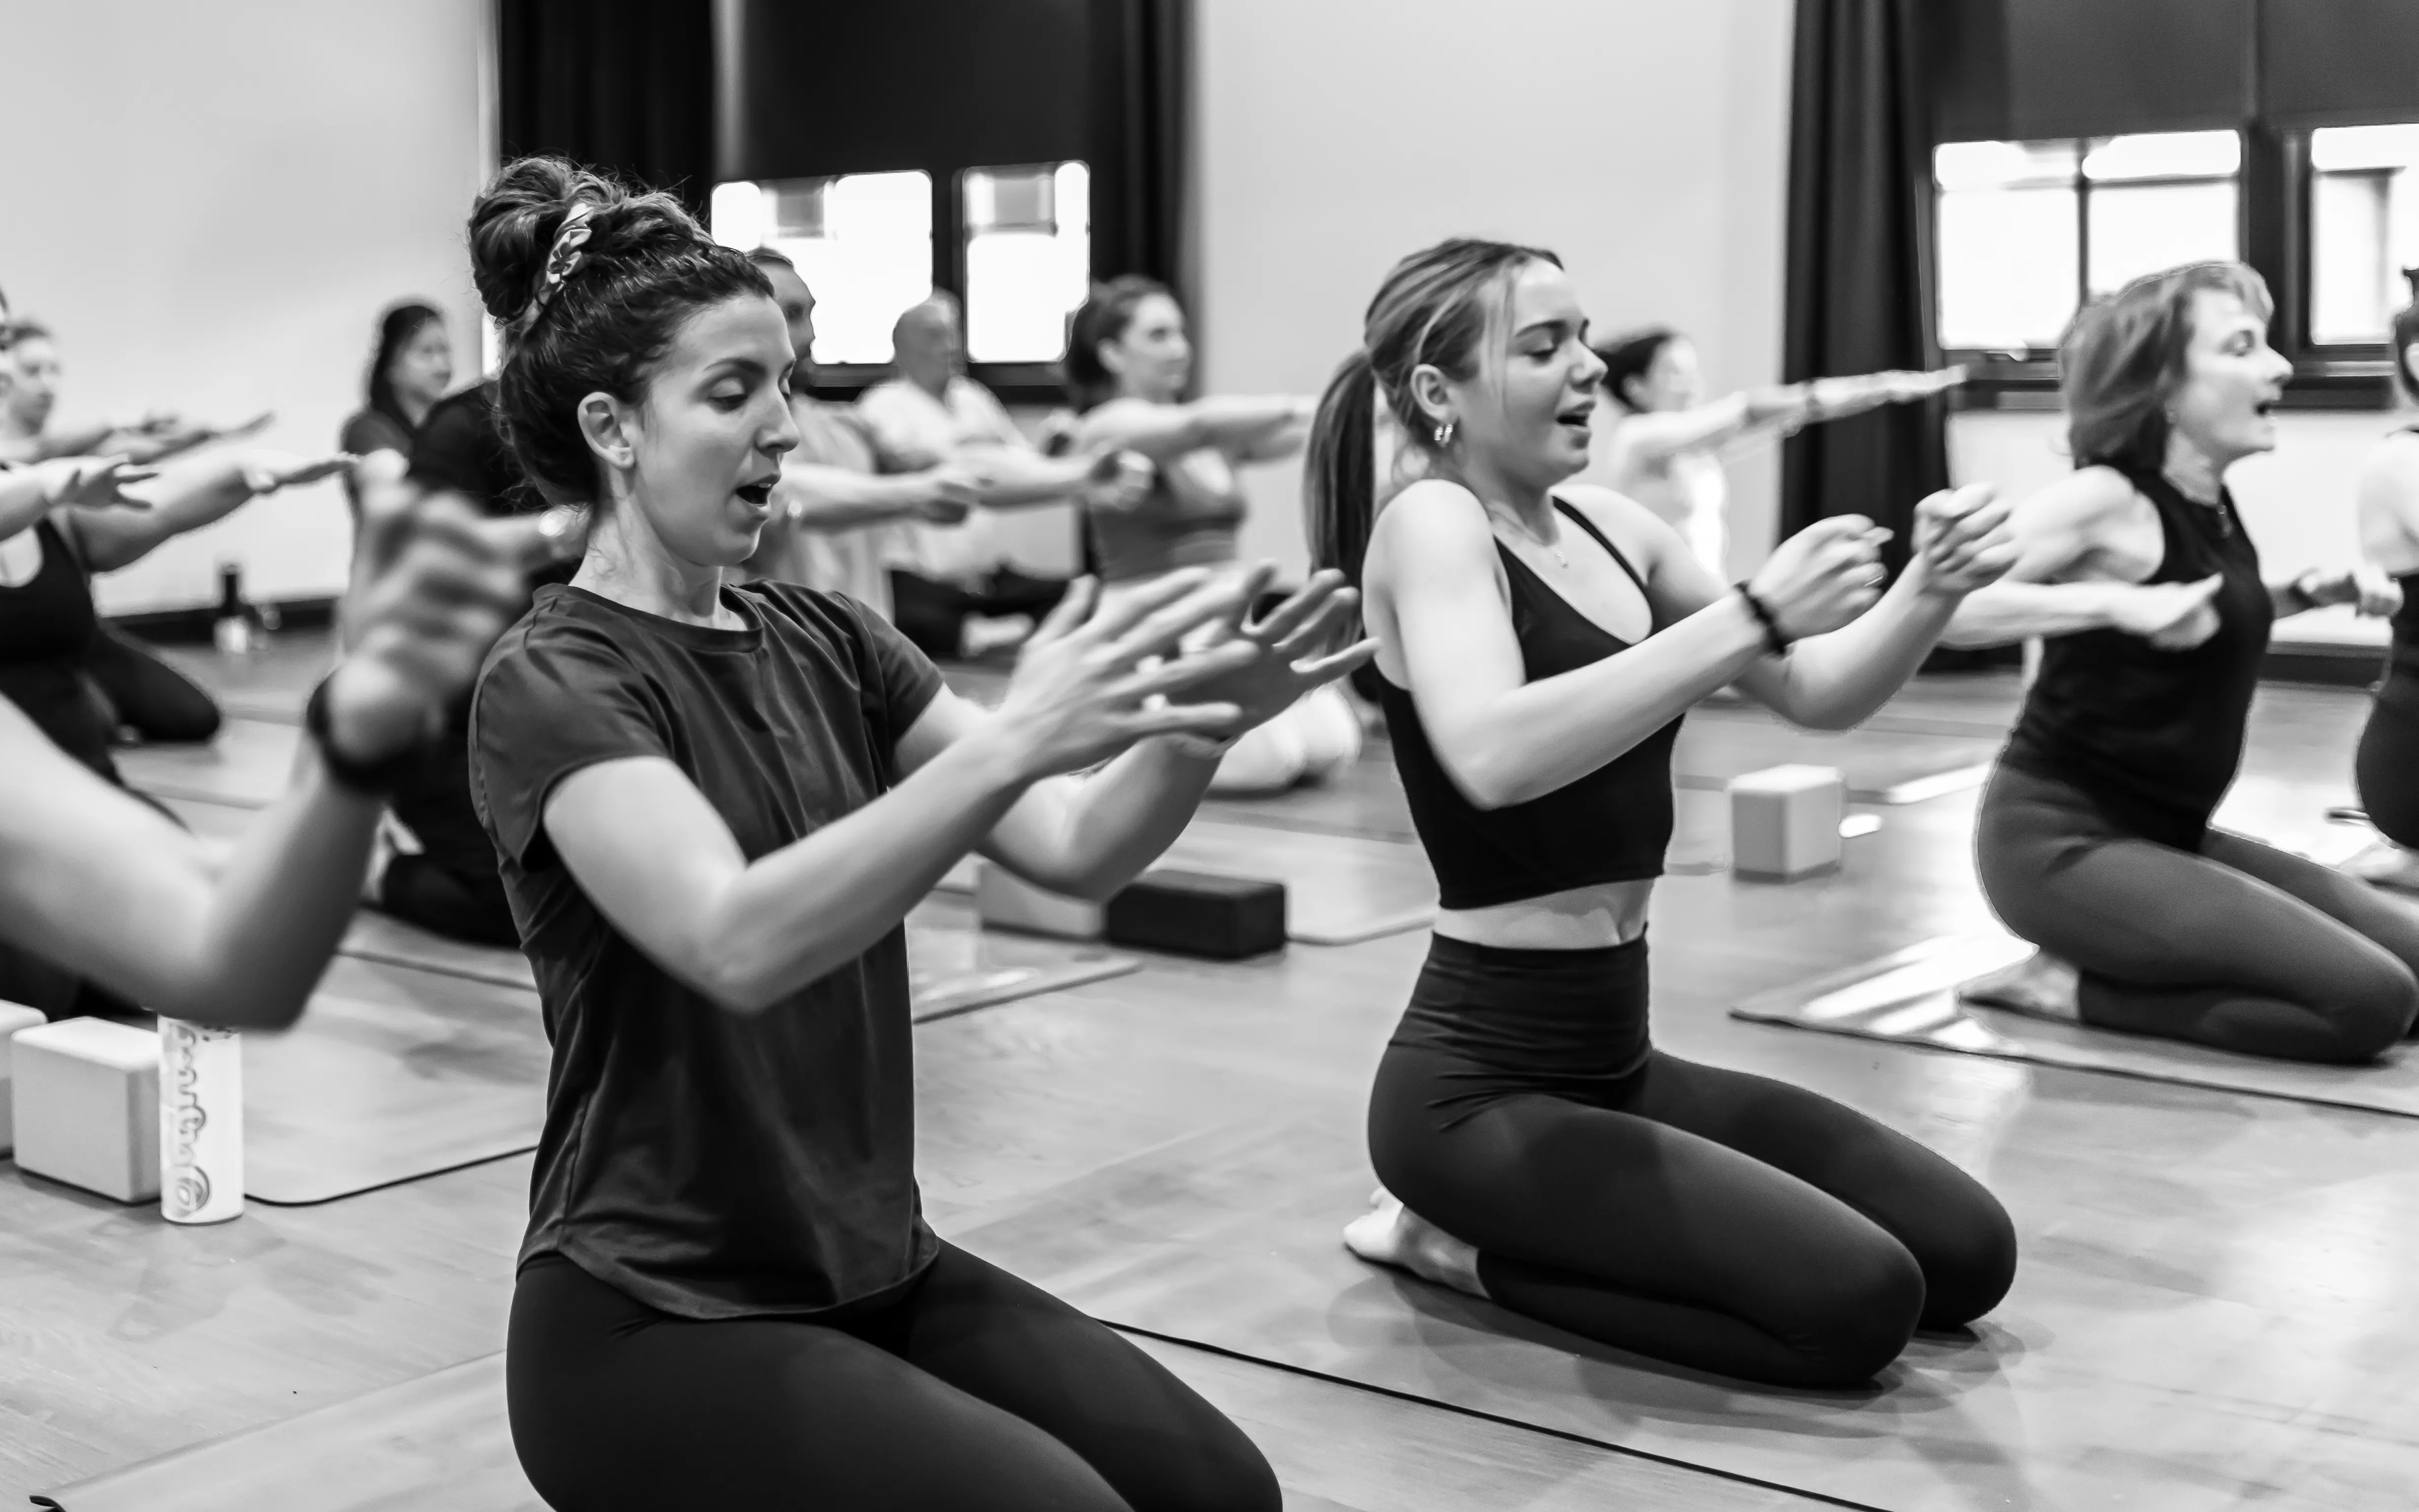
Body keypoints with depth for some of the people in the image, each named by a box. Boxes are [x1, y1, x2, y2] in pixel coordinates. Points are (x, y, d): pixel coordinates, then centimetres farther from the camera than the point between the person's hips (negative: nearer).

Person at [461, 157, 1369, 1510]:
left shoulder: (826, 643, 7)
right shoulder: (554, 689, -14)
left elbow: (1075, 848, -4)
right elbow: (739, 942, -32)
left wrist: (1194, 727, -23)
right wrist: (1008, 740, -41)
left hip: (875, 1274, 6)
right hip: (656, 1320, -6)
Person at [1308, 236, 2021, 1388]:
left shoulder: (1605, 525, 9)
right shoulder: (1429, 524, -14)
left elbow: (1820, 695, 11)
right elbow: (1493, 756, -33)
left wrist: (1927, 593, -8)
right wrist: (1754, 617, -33)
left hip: (1612, 1059, 8)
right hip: (1480, 1084, -8)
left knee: (1967, 1253, 8)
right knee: (1857, 1299, -18)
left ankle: (1505, 1233, 14)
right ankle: (1466, 1245, 0)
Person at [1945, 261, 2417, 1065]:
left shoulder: (2214, 506, 8)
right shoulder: (2107, 499, -16)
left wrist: (2309, 593, 11)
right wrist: (2114, 604, -34)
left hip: (2163, 836, 9)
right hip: (2062, 843, -9)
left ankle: (2096, 969, 8)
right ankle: (2069, 987, -5)